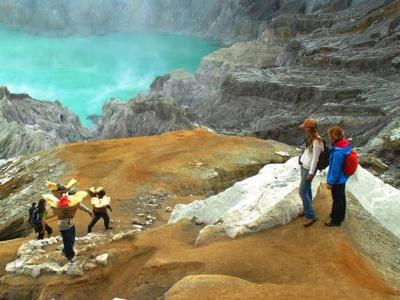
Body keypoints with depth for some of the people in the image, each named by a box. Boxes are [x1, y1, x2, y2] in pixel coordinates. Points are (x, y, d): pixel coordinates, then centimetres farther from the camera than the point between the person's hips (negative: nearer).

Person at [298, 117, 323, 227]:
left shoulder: (316, 141, -26)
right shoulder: (310, 138, 2)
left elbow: (315, 159, -23)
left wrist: (311, 173, -20)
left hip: (309, 169, -9)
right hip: (304, 166, 9)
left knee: (302, 191, -5)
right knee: (307, 189, 19)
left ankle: (311, 215, 2)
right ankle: (307, 209, 32)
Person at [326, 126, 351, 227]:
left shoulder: (338, 153, -35)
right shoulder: (345, 145, -7)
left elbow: (335, 169, -27)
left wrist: (330, 182, -16)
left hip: (337, 180, -9)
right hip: (342, 178, 9)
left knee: (337, 199, 9)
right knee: (341, 197, 24)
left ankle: (336, 220, 27)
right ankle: (340, 215, 44)